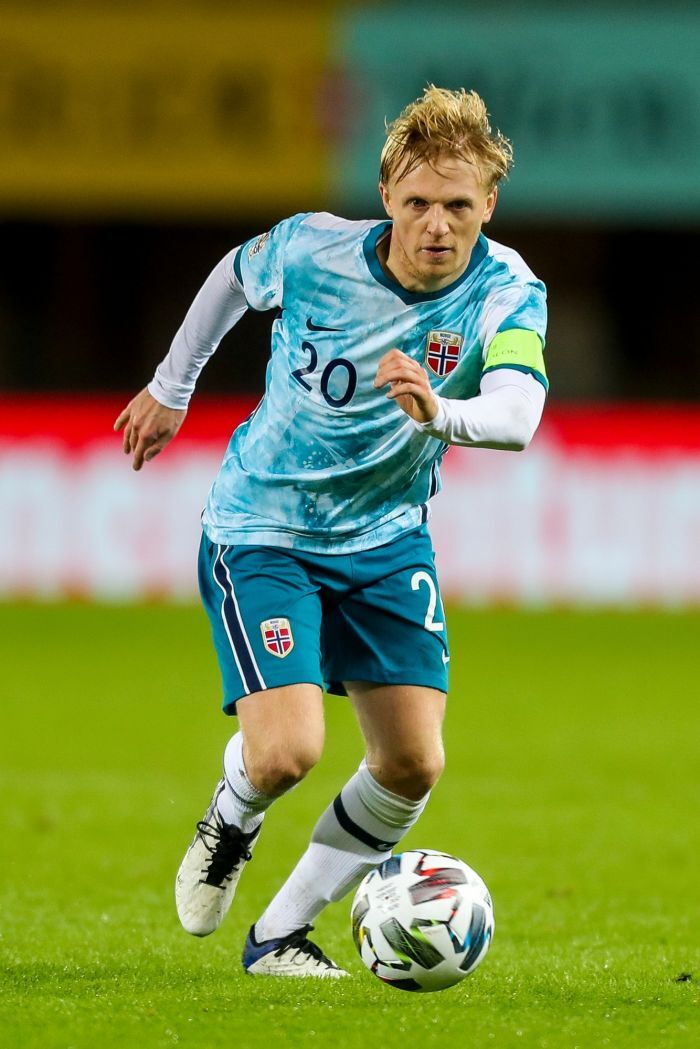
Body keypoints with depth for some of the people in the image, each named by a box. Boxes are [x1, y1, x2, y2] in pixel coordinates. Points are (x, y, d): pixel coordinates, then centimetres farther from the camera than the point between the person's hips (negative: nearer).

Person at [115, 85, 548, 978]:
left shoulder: (507, 293, -19)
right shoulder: (311, 250, -19)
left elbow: (516, 416, -39)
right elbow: (236, 274, 6)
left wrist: (439, 414, -60)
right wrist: (171, 387, 19)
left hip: (386, 537, 3)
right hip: (261, 529, -3)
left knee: (413, 765, -4)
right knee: (288, 750, -20)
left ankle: (280, 934, 16)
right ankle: (229, 822, 18)